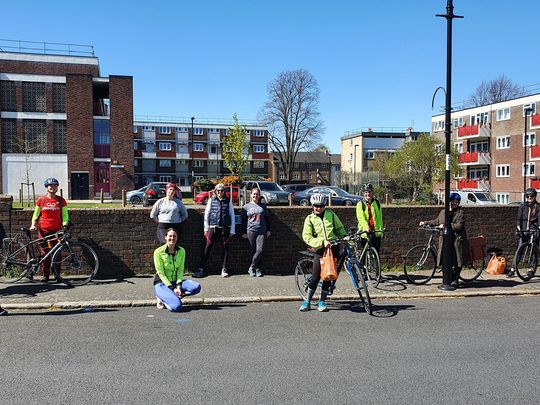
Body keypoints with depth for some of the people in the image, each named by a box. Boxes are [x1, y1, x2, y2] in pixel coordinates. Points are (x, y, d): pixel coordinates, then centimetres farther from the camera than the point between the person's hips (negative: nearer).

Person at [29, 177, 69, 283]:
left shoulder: (61, 200, 5)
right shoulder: (41, 200, 6)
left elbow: (65, 214, 8)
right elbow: (36, 213, 13)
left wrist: (65, 224, -8)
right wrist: (33, 224, -1)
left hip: (57, 231, 0)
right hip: (43, 231, 0)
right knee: (44, 254, 1)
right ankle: (45, 275, 9)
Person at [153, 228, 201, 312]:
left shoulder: (181, 251, 0)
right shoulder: (158, 252, -12)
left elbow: (180, 270, -2)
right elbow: (160, 273, -13)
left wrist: (178, 286, -16)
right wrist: (172, 288, -19)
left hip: (175, 281, 5)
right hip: (162, 283, -5)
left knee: (196, 287, -23)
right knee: (176, 306, -28)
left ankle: (174, 296, -9)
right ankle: (162, 298, 3)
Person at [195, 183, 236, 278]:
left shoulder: (228, 201, 6)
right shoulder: (211, 200, 7)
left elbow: (232, 215, 7)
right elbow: (206, 214, 9)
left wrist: (232, 230, 4)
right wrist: (206, 228, 5)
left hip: (225, 228, 1)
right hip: (213, 227, -1)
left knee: (225, 248, 4)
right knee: (207, 248, -3)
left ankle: (224, 269, 13)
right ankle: (201, 269, 1)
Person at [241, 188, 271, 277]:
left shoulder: (263, 206, 13)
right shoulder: (246, 206, 8)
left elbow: (266, 219, 17)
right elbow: (243, 220, 9)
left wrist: (268, 230, 11)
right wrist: (244, 233, 4)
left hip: (262, 231, 1)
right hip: (251, 231, -1)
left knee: (260, 250, -11)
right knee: (253, 251, 1)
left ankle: (252, 267, 0)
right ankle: (257, 269, 12)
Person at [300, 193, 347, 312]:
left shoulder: (331, 215, 9)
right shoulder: (310, 219, 2)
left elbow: (340, 228, 20)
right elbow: (306, 237, -7)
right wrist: (322, 242, -17)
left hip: (333, 248, 2)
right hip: (320, 250, -2)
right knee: (315, 277, -5)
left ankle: (322, 301, 17)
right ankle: (307, 301, 10)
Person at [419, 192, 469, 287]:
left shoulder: (460, 213, -4)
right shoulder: (443, 212, 13)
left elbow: (459, 226, -16)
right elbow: (436, 221, 28)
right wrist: (425, 222, 25)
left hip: (457, 241, -4)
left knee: (456, 262, 1)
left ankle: (455, 280, 13)